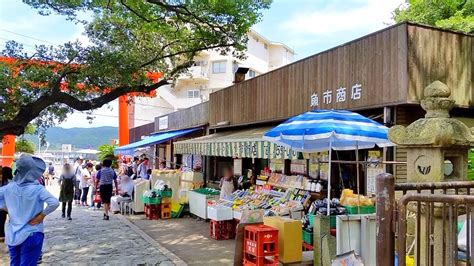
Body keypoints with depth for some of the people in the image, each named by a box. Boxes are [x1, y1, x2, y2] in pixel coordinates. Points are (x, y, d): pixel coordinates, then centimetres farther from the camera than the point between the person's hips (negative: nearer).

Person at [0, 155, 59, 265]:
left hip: (12, 235, 5)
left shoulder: (9, 187, -5)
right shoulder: (37, 189, -19)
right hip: (31, 235, -5)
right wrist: (41, 216, -16)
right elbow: (54, 203, -29)